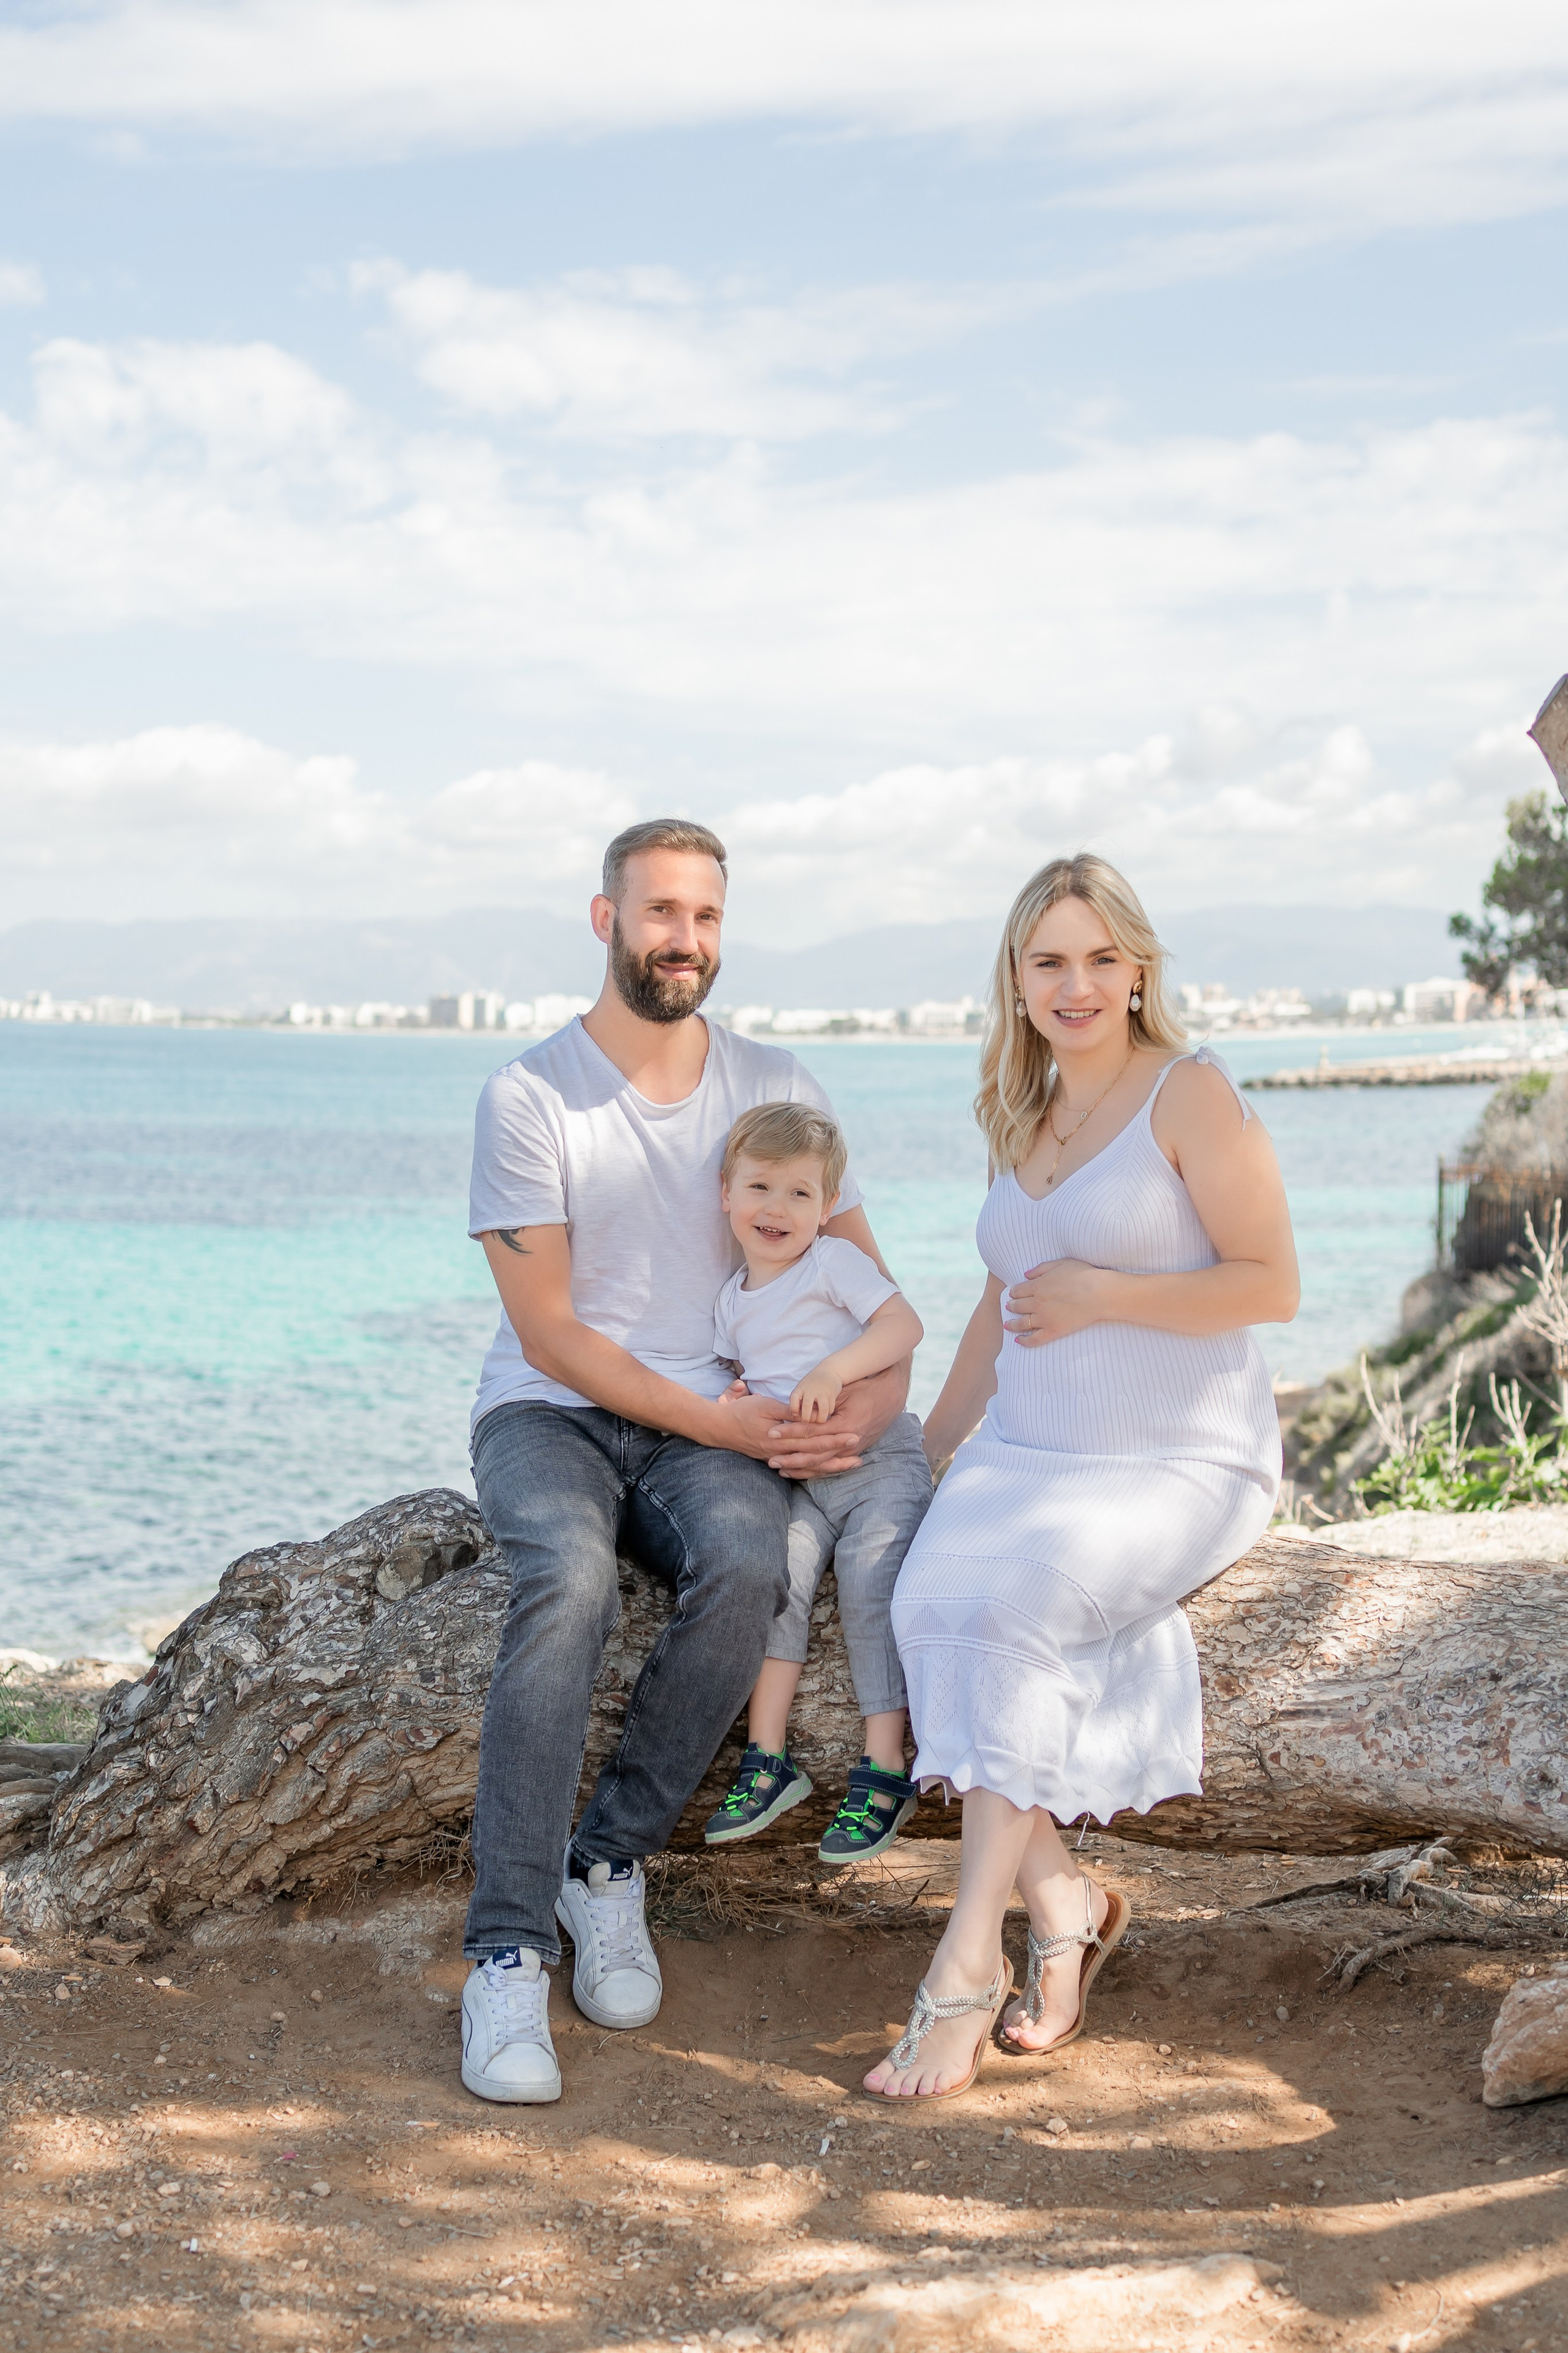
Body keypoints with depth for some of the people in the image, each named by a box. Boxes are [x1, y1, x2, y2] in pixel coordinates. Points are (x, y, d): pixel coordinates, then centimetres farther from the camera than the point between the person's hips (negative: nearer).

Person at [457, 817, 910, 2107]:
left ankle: (609, 1861, -15)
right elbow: (550, 1335, -8)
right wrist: (712, 1420, -15)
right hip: (551, 1412, -2)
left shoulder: (775, 1086, 7)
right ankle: (509, 1952, -30)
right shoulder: (530, 1094, -5)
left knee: (747, 1566, -32)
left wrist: (873, 1400, -11)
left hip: (716, 1426, 3)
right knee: (570, 1586, -35)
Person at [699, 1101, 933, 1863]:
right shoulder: (732, 1301, 15)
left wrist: (835, 1371, -26)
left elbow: (903, 1323, -14)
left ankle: (883, 1771, -10)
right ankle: (768, 1758, -14)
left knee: (870, 1583, -20)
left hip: (880, 1460, -5)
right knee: (777, 1566, -20)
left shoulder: (833, 1261, -3)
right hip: (797, 1478, 5)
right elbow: (740, 1380, 26)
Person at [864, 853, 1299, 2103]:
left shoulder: (1191, 1093, -4)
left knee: (1010, 1602, -32)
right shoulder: (1026, 1119, 18)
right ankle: (1061, 1899, -14)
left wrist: (1100, 1294, -13)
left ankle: (971, 1958, -26)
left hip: (1179, 1460, -6)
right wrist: (927, 1454, 20)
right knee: (934, 1604, -26)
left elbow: (1273, 1286, -9)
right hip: (1028, 1454, 6)